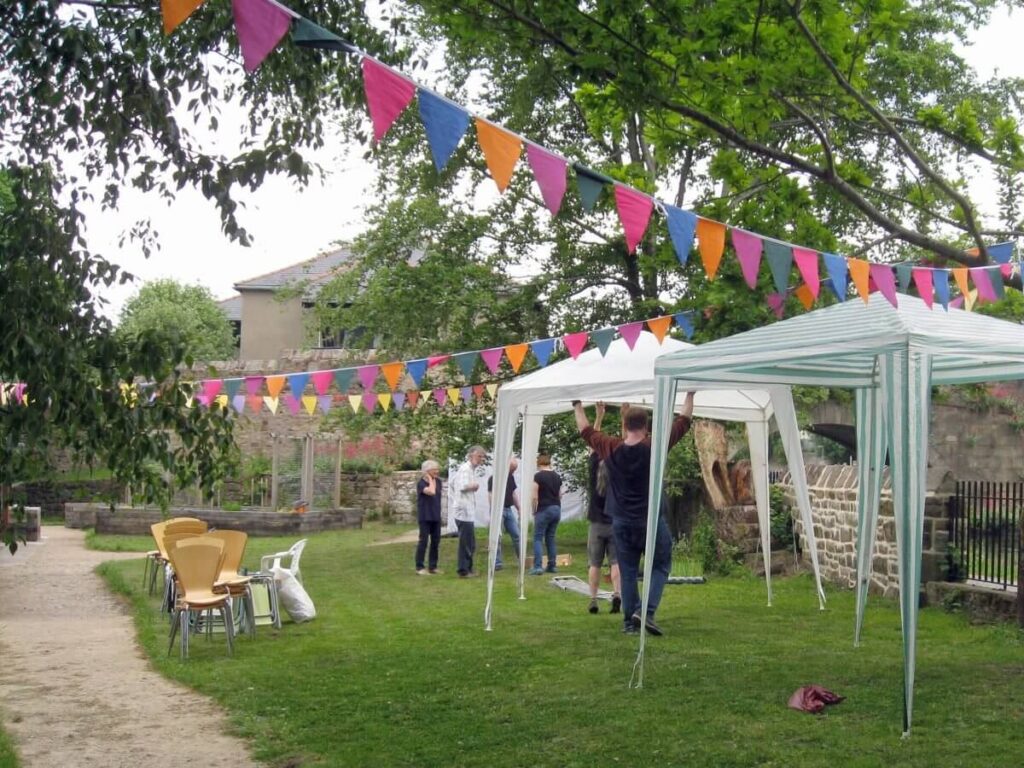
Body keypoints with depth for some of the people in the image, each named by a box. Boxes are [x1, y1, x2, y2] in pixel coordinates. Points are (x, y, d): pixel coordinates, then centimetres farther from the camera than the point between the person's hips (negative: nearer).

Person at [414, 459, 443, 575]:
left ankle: (432, 566, 16)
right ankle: (419, 567, 4)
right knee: (424, 541, -4)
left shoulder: (438, 481, 7)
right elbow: (431, 492, -30)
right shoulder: (421, 483, -12)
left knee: (435, 541, 8)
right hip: (424, 516, -6)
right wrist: (430, 479, -16)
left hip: (436, 516, 6)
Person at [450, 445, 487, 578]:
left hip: (467, 511, 11)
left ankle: (468, 568, 24)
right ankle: (464, 571, 1)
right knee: (467, 543, -5)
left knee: (469, 543, 17)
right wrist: (474, 486, -15)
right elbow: (463, 486, -29)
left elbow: (453, 484, 27)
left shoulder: (472, 469, 18)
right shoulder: (466, 469, -14)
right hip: (465, 512, -11)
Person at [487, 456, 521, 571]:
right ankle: (497, 563, 2)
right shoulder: (494, 478, -12)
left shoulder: (511, 477, 12)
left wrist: (519, 509, 17)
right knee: (497, 537, -4)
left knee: (517, 535, 8)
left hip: (509, 509, 7)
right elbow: (491, 496, -16)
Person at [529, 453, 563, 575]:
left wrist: (534, 511, 1)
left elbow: (535, 497, -11)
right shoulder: (557, 476, 11)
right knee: (551, 538, 13)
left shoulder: (538, 476, -9)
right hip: (557, 509, 6)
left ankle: (537, 566, -11)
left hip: (544, 509, -6)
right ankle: (552, 566, 13)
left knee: (538, 538, -2)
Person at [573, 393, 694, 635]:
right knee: (660, 566, 10)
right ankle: (646, 611, -8)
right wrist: (690, 395, 12)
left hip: (621, 522, 3)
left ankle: (629, 621, 11)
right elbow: (682, 423, 0)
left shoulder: (611, 449, -4)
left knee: (628, 572, 10)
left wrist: (578, 406, 28)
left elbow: (586, 431, 13)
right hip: (651, 521, -3)